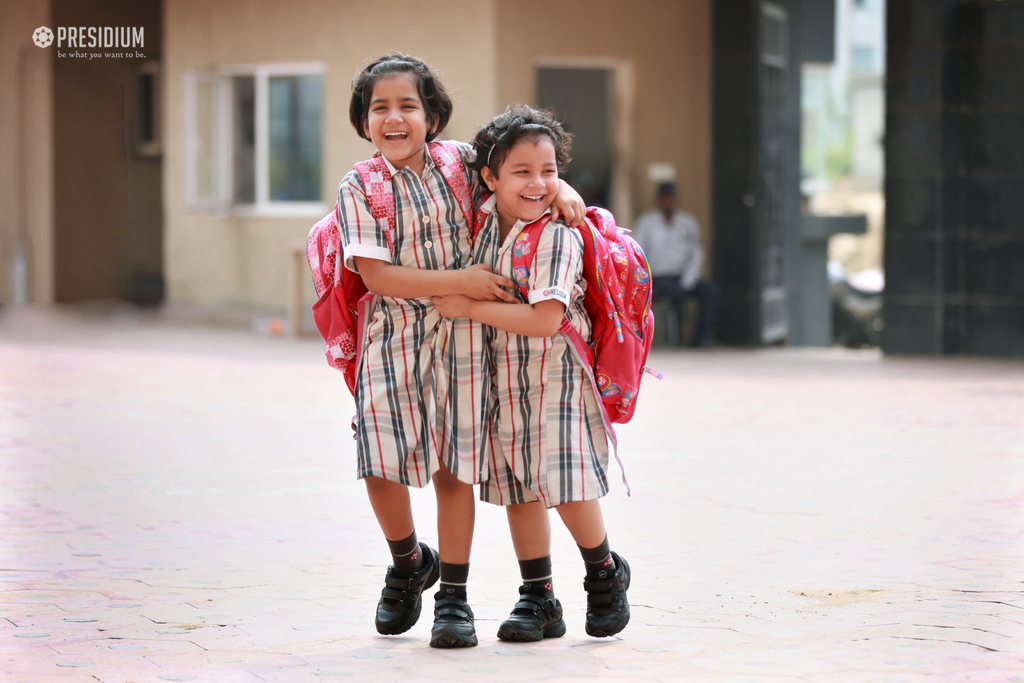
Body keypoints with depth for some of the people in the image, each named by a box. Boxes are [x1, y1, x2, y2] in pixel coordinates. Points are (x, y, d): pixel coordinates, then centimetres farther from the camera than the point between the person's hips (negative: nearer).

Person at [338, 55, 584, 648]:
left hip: (462, 338, 2)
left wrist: (562, 190, -1)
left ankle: (454, 597, 14)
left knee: (454, 468, 2)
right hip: (394, 338, -1)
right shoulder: (360, 189, -6)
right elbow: (377, 275, -14)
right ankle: (409, 562, 23)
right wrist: (459, 280, -17)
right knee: (381, 464, -8)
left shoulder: (458, 162, 3)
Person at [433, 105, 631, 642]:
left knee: (562, 479, -12)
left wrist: (470, 308, -21)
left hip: (554, 371, -6)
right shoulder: (483, 219, 1)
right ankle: (538, 599, 18)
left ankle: (605, 572, 14)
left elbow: (544, 319, -26)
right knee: (516, 484, 9)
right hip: (500, 372, 6)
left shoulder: (558, 237, -19)